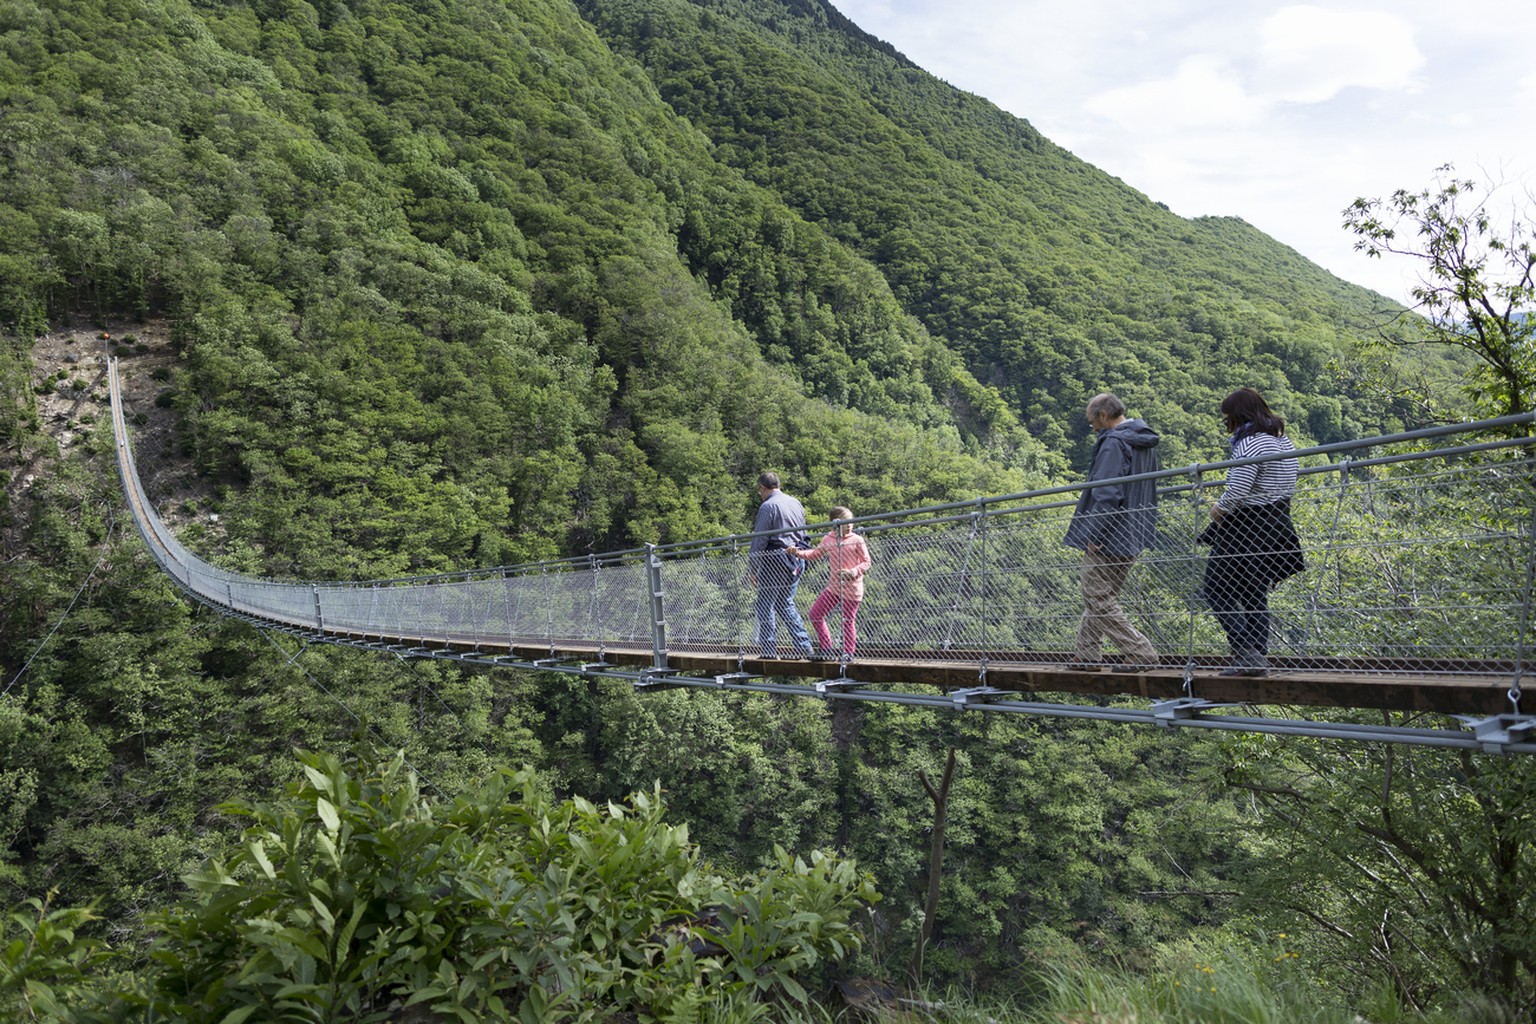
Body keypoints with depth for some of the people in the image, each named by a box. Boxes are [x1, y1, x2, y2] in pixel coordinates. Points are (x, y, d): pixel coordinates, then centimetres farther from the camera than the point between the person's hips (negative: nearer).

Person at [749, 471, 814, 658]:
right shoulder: (796, 503, 14)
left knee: (765, 605, 1)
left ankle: (768, 649, 0)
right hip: (796, 561, 8)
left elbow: (759, 540, -11)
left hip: (775, 561, -7)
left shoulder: (768, 506, -9)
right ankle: (803, 645, 8)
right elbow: (802, 534, 19)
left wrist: (753, 569, -7)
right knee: (786, 604, 15)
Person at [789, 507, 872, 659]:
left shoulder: (857, 540, -5)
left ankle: (848, 652, 16)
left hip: (851, 588, -5)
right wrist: (798, 552, 5)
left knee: (848, 620, 0)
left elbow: (867, 562, -3)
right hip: (833, 586, 5)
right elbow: (815, 554, 18)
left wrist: (853, 572, -19)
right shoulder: (828, 539, 6)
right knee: (815, 612, 4)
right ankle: (826, 647, 15)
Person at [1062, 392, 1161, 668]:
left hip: (1108, 540, -10)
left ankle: (1141, 653, -6)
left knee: (1099, 599, -4)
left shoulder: (1114, 442, -16)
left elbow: (1108, 493, -23)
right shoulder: (1144, 441, 14)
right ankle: (1087, 654, 23)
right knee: (1103, 596, 17)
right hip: (1132, 538, 10)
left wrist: (1094, 533, -22)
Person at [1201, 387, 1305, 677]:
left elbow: (1236, 493, -23)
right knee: (1256, 594, 14)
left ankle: (1246, 652, -9)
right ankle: (1259, 657, 13)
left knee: (1217, 590, 0)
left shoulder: (1249, 444, -18)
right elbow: (1289, 488, 21)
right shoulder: (1284, 441, 12)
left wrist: (1218, 508, -5)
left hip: (1244, 528, -9)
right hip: (1276, 528, 9)